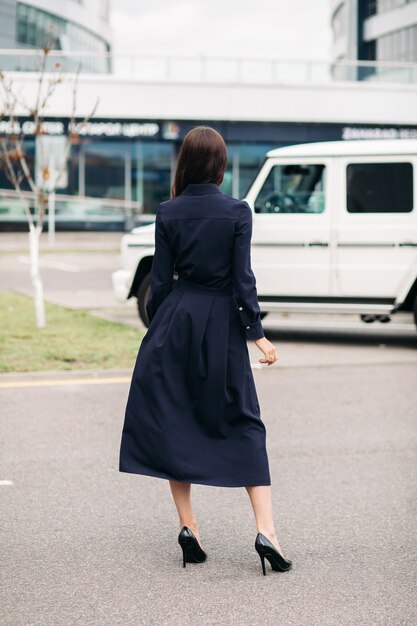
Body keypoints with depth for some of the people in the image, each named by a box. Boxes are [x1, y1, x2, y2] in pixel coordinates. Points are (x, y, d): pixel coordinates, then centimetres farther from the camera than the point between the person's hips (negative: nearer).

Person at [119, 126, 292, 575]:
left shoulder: (168, 213, -2)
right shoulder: (237, 212, -6)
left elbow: (161, 280, 0)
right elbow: (242, 279, -9)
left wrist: (154, 330, 11)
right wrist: (256, 332, -4)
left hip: (175, 320, 1)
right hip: (222, 325, -1)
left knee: (172, 422, 9)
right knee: (243, 424, 5)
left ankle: (188, 527, 5)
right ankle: (265, 530, -6)